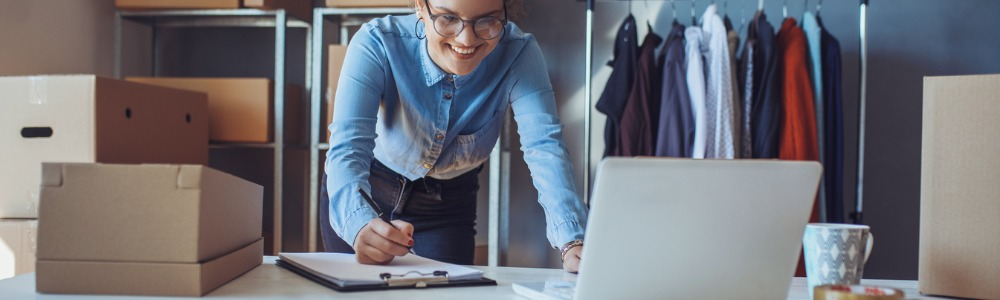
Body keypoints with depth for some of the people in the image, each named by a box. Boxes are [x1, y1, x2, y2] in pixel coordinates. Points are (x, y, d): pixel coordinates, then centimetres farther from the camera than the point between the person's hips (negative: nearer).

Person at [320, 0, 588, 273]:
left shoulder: (519, 53, -25)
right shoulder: (376, 44, -30)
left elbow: (544, 146, -34)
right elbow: (348, 147, -39)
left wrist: (572, 242, -51)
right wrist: (360, 224, -60)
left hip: (449, 206, 1)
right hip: (368, 193, 0)